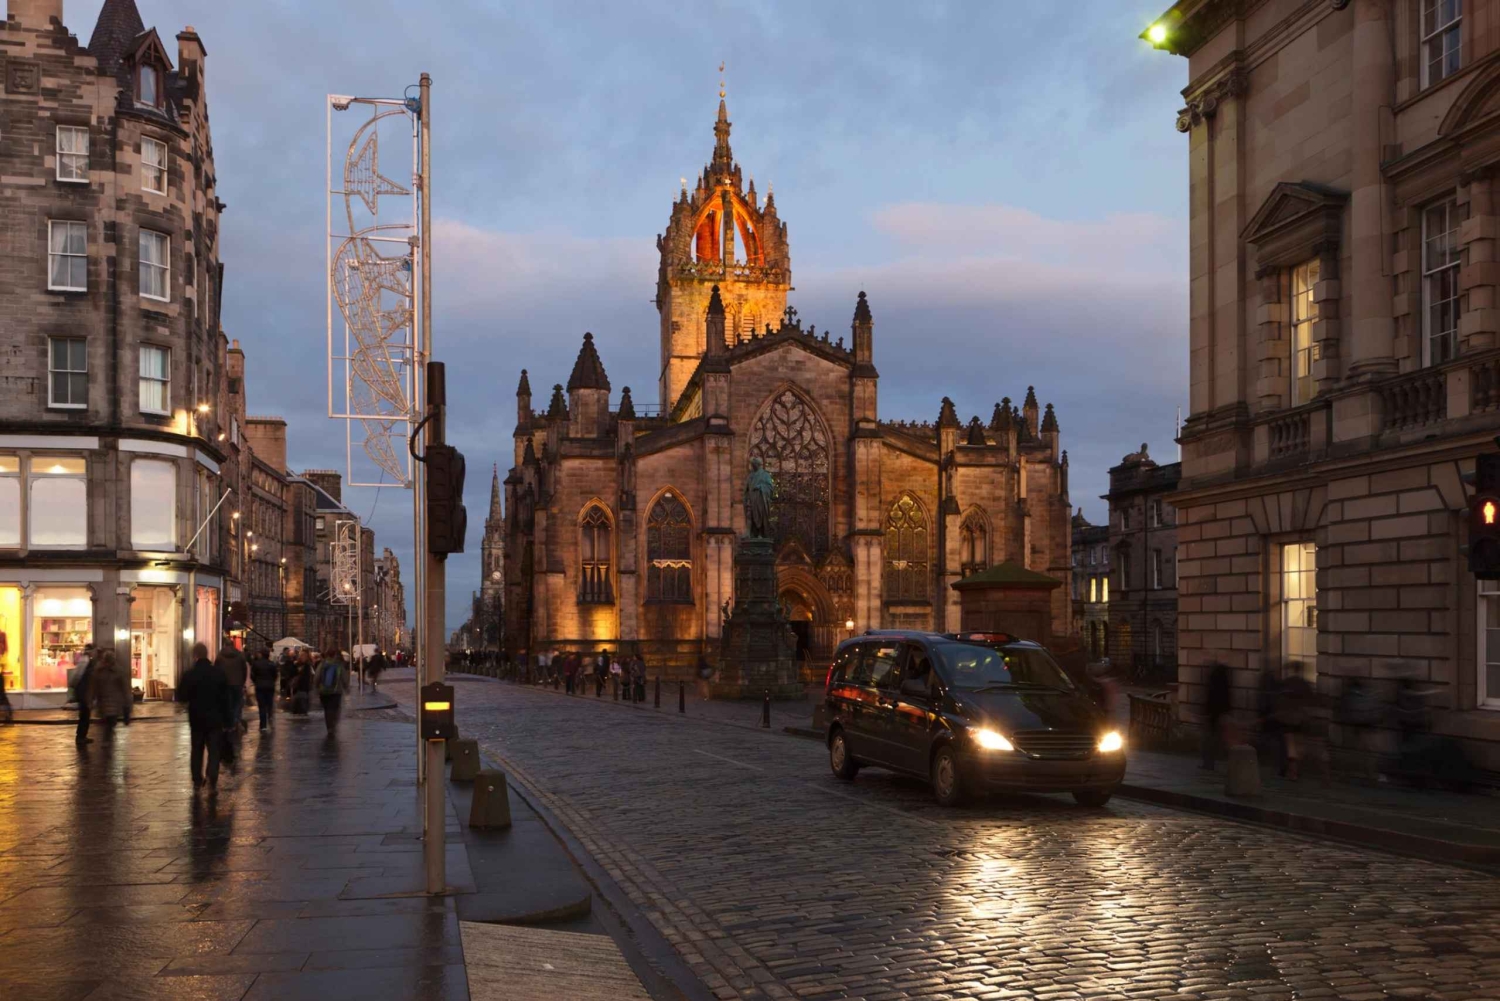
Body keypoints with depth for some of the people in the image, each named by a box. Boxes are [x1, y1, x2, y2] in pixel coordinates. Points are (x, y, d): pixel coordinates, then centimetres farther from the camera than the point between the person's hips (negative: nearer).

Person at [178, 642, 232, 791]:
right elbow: (227, 698, -5)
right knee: (214, 751, 3)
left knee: (197, 750, 17)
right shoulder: (219, 672, -8)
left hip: (197, 719, 0)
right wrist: (228, 720, 1)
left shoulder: (189, 674, -12)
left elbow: (181, 697, -5)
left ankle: (197, 781, 22)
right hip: (215, 719, 0)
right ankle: (212, 783, -7)